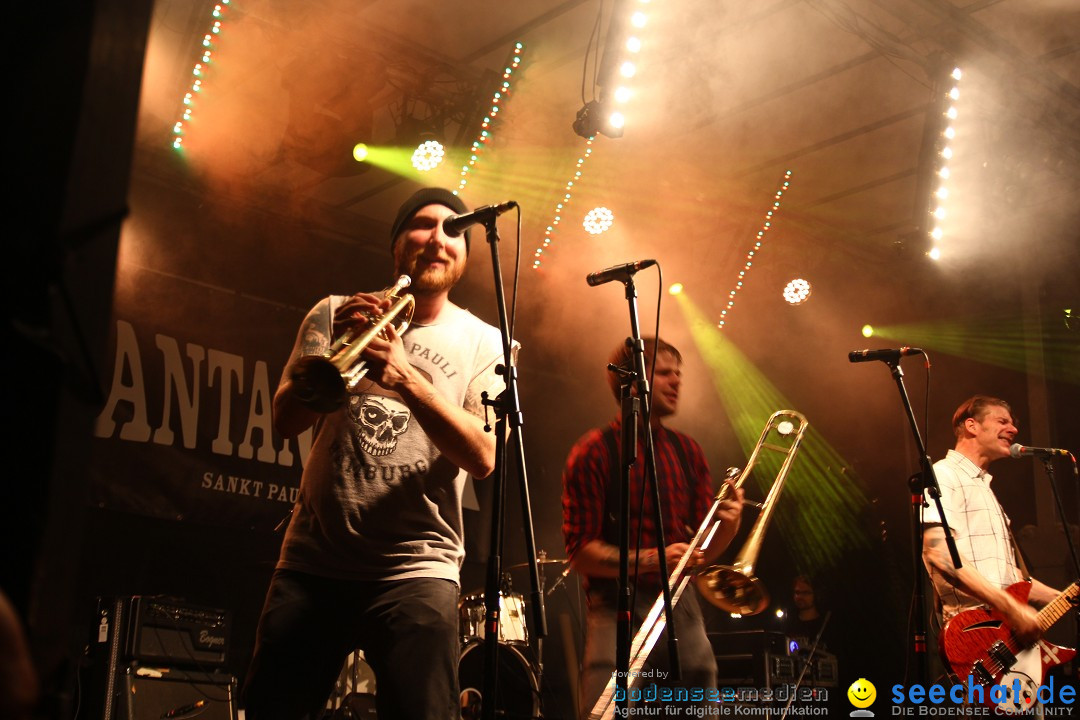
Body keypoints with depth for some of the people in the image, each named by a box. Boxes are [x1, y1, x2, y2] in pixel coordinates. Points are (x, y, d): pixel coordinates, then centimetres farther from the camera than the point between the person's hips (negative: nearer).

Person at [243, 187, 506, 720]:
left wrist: (406, 379, -24)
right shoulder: (336, 314, 10)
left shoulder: (484, 341, 4)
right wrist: (333, 349, -19)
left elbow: (483, 457, -10)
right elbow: (285, 420, -1)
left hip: (416, 570, -2)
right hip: (312, 562, 2)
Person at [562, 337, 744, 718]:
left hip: (683, 606, 5)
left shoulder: (687, 451, 12)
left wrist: (728, 524, -8)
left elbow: (703, 549, 13)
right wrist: (650, 559, -21)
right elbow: (580, 551, -8)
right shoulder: (596, 450, -3)